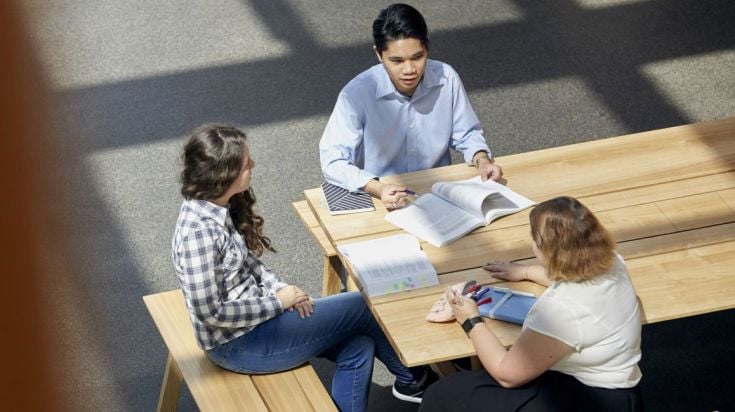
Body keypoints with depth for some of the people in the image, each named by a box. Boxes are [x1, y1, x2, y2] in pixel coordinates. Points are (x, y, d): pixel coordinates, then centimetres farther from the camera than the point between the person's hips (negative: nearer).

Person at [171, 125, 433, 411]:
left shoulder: (219, 207, -2)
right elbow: (211, 313, -26)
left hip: (252, 315, 9)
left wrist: (279, 288, -5)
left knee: (357, 347, 2)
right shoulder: (198, 232, -30)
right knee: (364, 309, -1)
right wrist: (277, 302, -17)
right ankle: (411, 379, 25)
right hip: (237, 343, -9)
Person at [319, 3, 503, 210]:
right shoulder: (357, 94, -18)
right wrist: (377, 189, -34)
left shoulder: (447, 78, -7)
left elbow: (466, 134, 8)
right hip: (380, 201, -3)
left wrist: (482, 160, -12)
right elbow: (333, 160, -19)